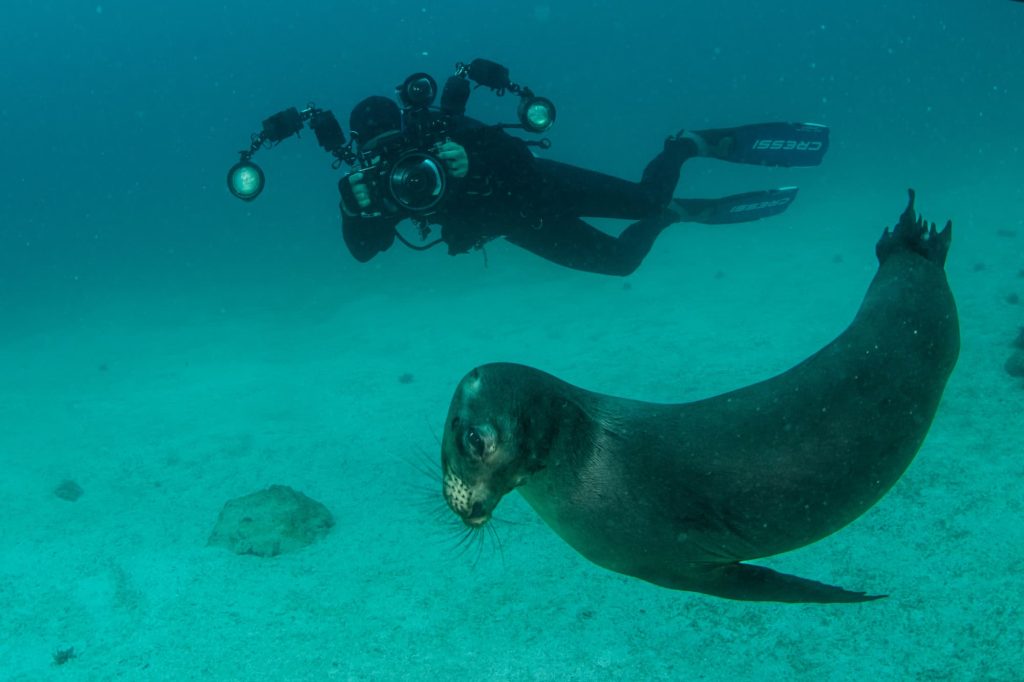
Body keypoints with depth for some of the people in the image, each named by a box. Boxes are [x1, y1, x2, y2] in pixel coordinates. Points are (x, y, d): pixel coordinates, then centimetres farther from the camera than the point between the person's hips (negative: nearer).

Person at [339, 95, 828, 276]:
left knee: (647, 198, -17)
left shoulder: (440, 134, -24)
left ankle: (693, 143, 11)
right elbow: (362, 251, -18)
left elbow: (519, 154, -27)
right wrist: (355, 209, -39)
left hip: (537, 189, -4)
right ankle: (682, 212, 31)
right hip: (523, 225, 4)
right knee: (619, 259, 8)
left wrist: (472, 165, -46)